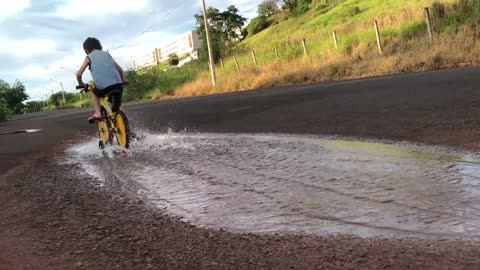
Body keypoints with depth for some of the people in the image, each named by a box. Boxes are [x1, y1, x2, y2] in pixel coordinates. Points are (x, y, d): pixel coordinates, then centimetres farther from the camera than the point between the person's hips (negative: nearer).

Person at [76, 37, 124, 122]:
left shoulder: (89, 57, 13)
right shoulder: (107, 54, 23)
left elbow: (79, 74, 4)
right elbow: (120, 69, 18)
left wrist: (81, 84, 22)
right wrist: (121, 82, 32)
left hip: (103, 87, -3)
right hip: (118, 85, 3)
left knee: (94, 92, 30)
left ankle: (97, 113, 15)